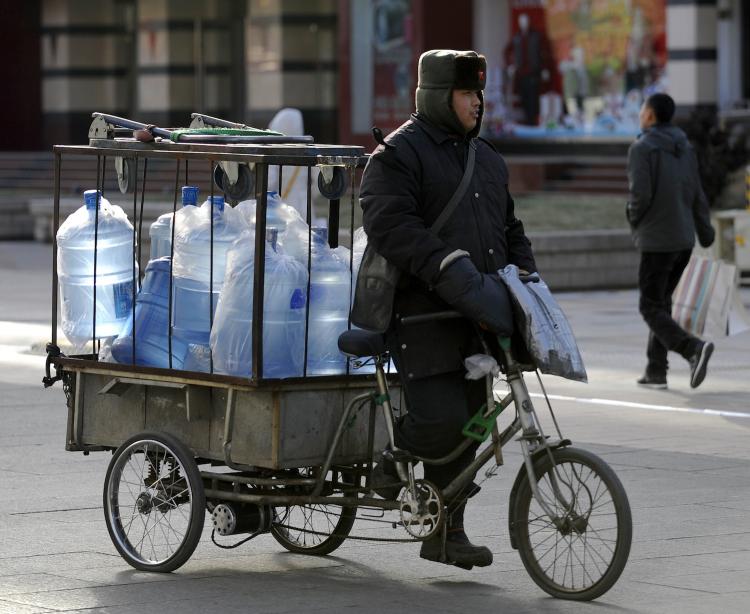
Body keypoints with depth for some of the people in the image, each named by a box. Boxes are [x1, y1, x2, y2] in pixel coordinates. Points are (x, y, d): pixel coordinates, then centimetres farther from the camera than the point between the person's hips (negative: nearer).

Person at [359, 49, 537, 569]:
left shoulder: (487, 159, 21)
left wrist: (526, 276, 11)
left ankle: (447, 531, 16)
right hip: (422, 315, -8)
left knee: (466, 425, 7)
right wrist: (450, 269, -30)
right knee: (440, 420, -18)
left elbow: (510, 229, 29)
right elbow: (391, 225, -21)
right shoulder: (398, 154, -6)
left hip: (476, 318, 8)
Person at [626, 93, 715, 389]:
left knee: (651, 308, -3)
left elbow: (640, 194, -19)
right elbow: (697, 196, 10)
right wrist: (705, 232, 17)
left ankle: (694, 348, -26)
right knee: (662, 302, 16)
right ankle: (656, 371, 15)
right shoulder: (685, 148, 9)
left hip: (656, 241, -7)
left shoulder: (642, 148, -12)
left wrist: (634, 220, 1)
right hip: (684, 240, 7)